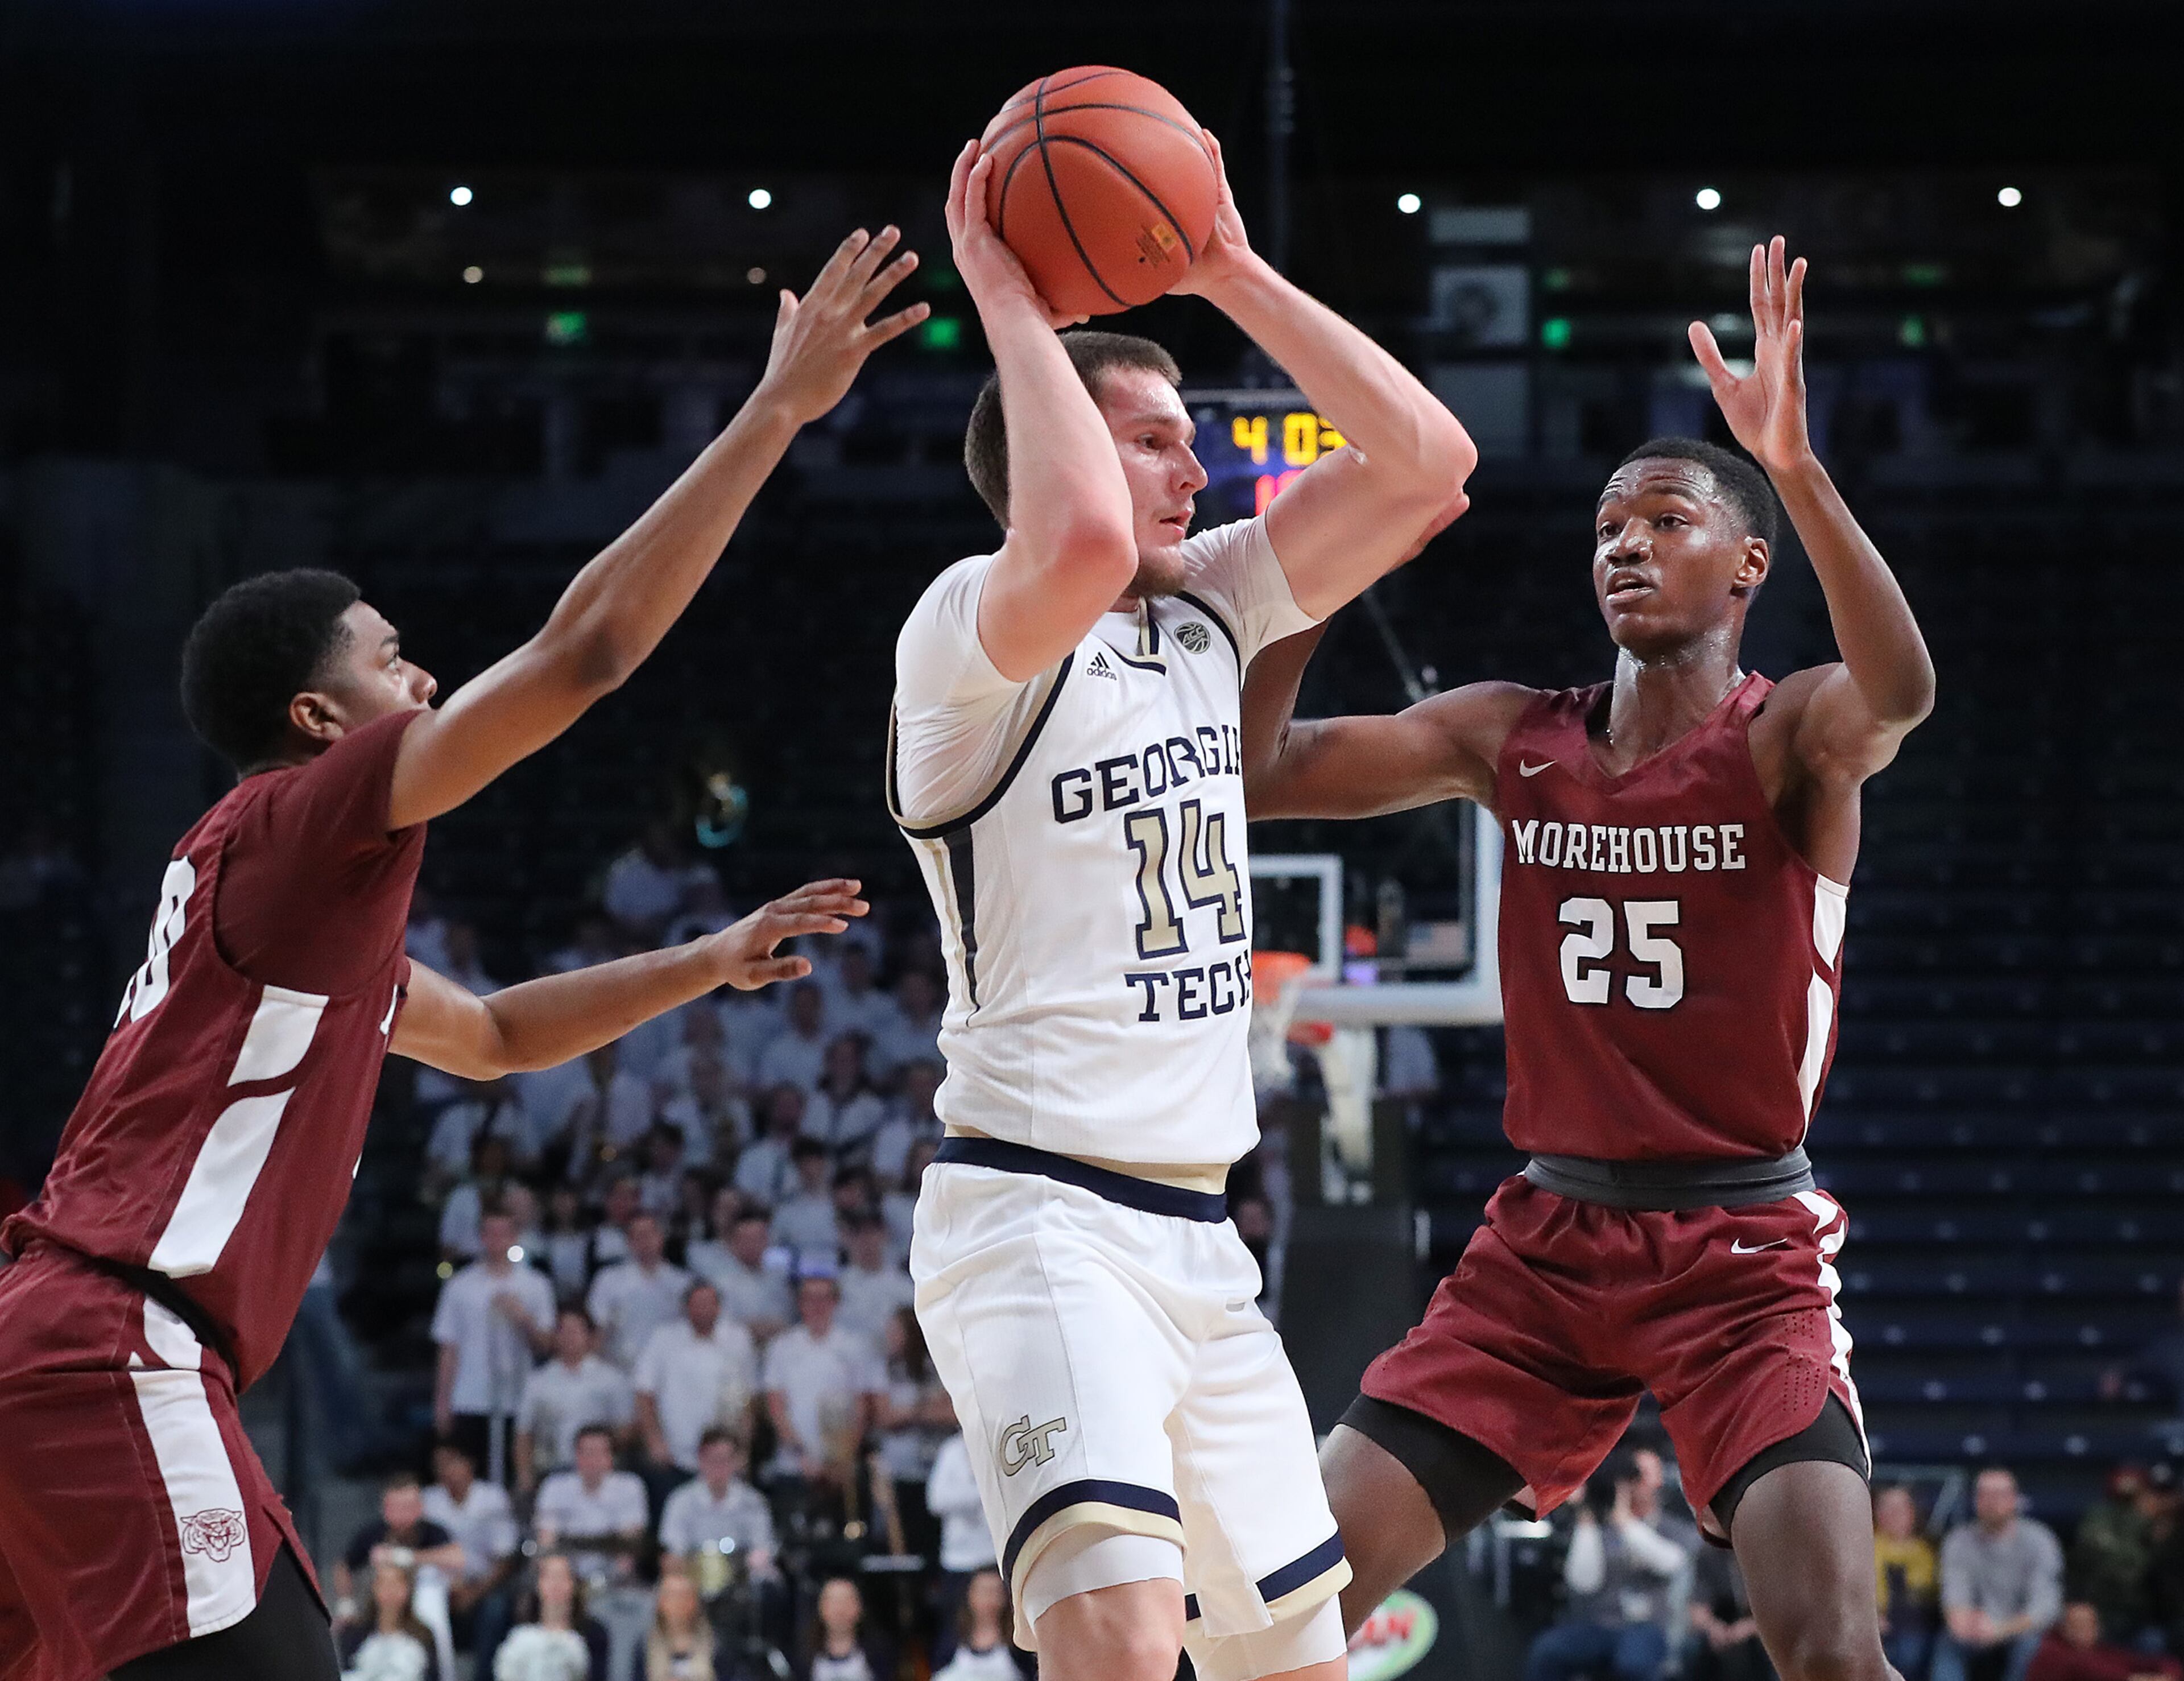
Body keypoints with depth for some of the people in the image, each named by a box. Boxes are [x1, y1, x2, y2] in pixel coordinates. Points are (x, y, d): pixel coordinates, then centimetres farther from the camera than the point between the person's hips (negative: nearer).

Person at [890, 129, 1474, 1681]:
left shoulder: (1209, 609, 14)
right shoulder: (975, 633, -10)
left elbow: (1426, 461, 9)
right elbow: (1079, 541, -34)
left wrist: (1234, 276, 4)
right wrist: (1010, 302, -21)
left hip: (1196, 1230, 9)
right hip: (1039, 1216, -9)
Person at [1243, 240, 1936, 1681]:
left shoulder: (1790, 737, -7)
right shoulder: (1513, 740, 7)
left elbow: (1898, 693, -32)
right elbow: (1256, 772, 5)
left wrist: (1794, 464, -44)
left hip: (1745, 1251, -5)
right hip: (1546, 1241, 5)